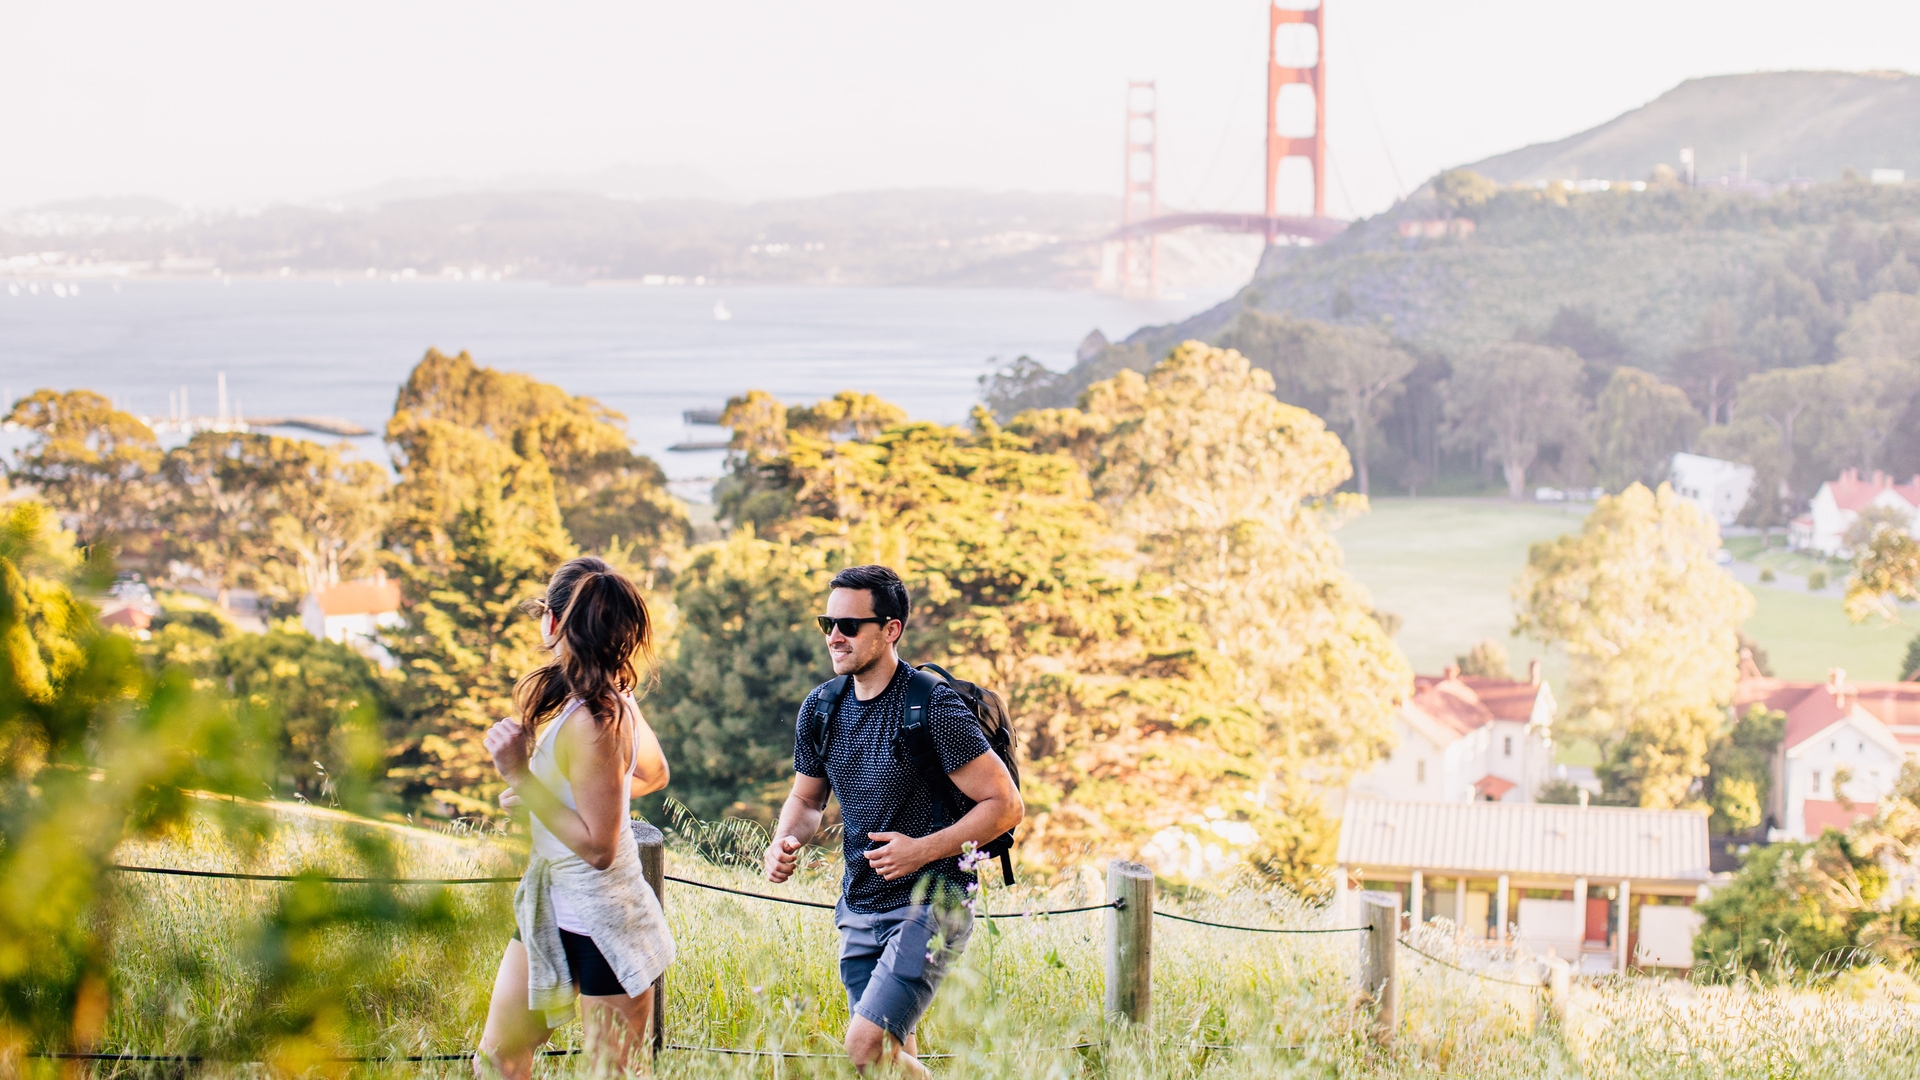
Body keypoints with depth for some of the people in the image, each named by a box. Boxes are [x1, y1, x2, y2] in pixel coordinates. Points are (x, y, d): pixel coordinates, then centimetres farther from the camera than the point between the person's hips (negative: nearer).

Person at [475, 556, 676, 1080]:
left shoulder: (591, 721, -27)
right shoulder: (613, 697, 1)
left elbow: (598, 847, -27)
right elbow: (653, 773, 19)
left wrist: (522, 778, -26)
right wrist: (539, 791, 16)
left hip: (602, 924, -10)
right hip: (551, 908, 10)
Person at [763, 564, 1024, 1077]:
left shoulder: (933, 707, -16)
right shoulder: (821, 708, 3)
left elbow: (1005, 804, -14)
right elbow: (806, 799, 17)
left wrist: (922, 849, -22)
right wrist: (785, 842, -5)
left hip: (930, 904, -7)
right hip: (859, 910, 7)